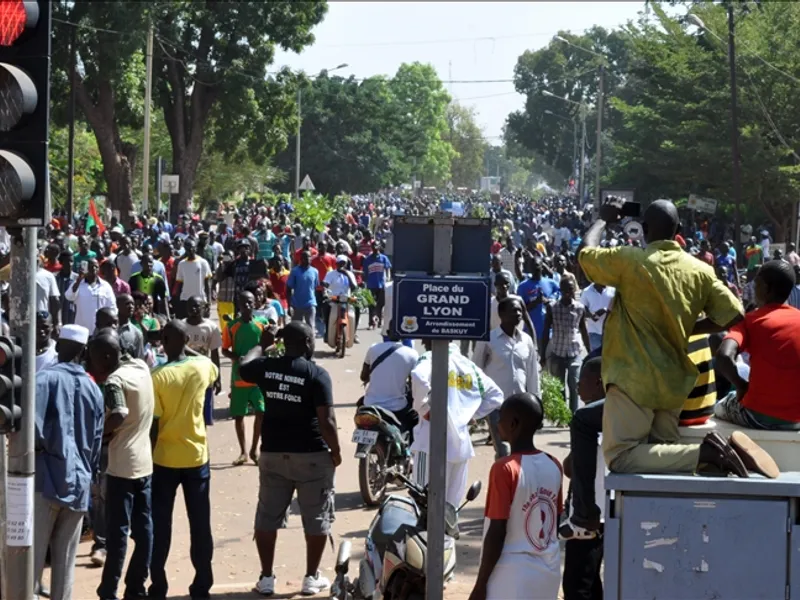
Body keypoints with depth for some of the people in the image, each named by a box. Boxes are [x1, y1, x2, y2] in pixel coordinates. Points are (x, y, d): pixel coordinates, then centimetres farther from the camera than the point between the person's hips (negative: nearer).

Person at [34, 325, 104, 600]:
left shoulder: (46, 378, -5)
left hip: (45, 479, -4)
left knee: (31, 558, -3)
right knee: (65, 563, 9)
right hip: (78, 484, 4)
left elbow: (33, 427, -18)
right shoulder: (93, 389, 12)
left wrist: (37, 446, 1)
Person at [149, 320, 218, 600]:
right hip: (197, 456, 3)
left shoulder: (157, 376, -15)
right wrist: (187, 351, 26)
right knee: (200, 524, 9)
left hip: (164, 459, -2)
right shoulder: (203, 366, -5)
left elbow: (153, 424, -14)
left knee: (160, 525, 8)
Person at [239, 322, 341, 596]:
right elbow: (326, 420, -16)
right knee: (316, 518, 9)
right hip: (312, 455, -4)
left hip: (273, 453, 4)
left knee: (267, 516, 12)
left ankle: (266, 577, 14)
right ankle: (311, 578, 13)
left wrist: (262, 345, 33)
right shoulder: (317, 374, -14)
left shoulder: (266, 367, 0)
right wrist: (336, 451, -4)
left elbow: (243, 368, 23)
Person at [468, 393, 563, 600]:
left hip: (512, 575, -7)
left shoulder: (504, 469, -15)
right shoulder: (554, 466, 5)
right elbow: (555, 524, 11)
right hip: (548, 573, 7)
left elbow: (497, 533, -16)